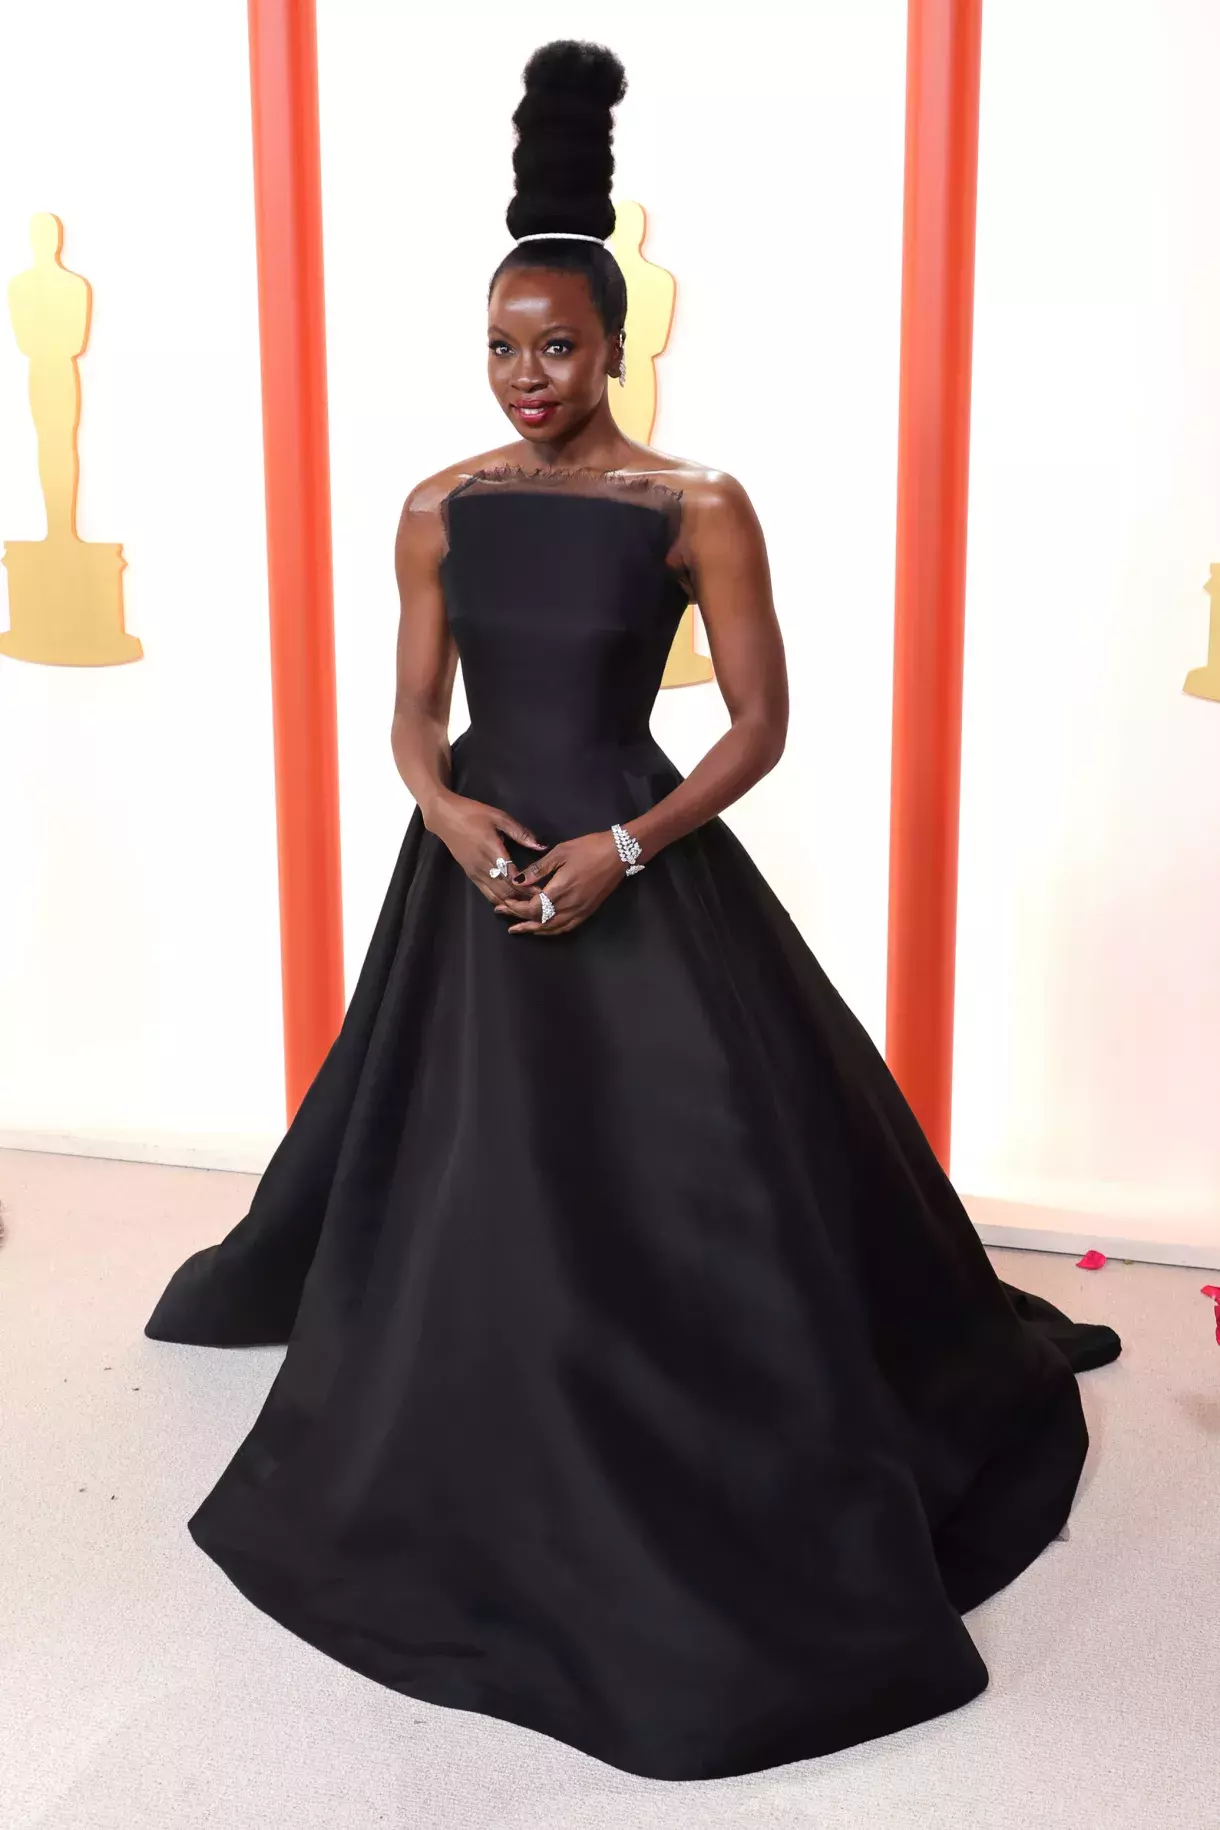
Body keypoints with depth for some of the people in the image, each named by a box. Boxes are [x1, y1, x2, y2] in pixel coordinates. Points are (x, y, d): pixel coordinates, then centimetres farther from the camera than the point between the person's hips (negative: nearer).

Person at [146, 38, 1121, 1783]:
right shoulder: (440, 507, 3)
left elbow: (760, 725, -7)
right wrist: (443, 808, -14)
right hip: (475, 869, 4)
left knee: (694, 1182, 0)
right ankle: (476, 1492, 43)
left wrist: (625, 848, -18)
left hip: (640, 874, -4)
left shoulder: (697, 508, -8)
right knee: (456, 1168, 15)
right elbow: (414, 711, 7)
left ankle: (733, 1510, 21)